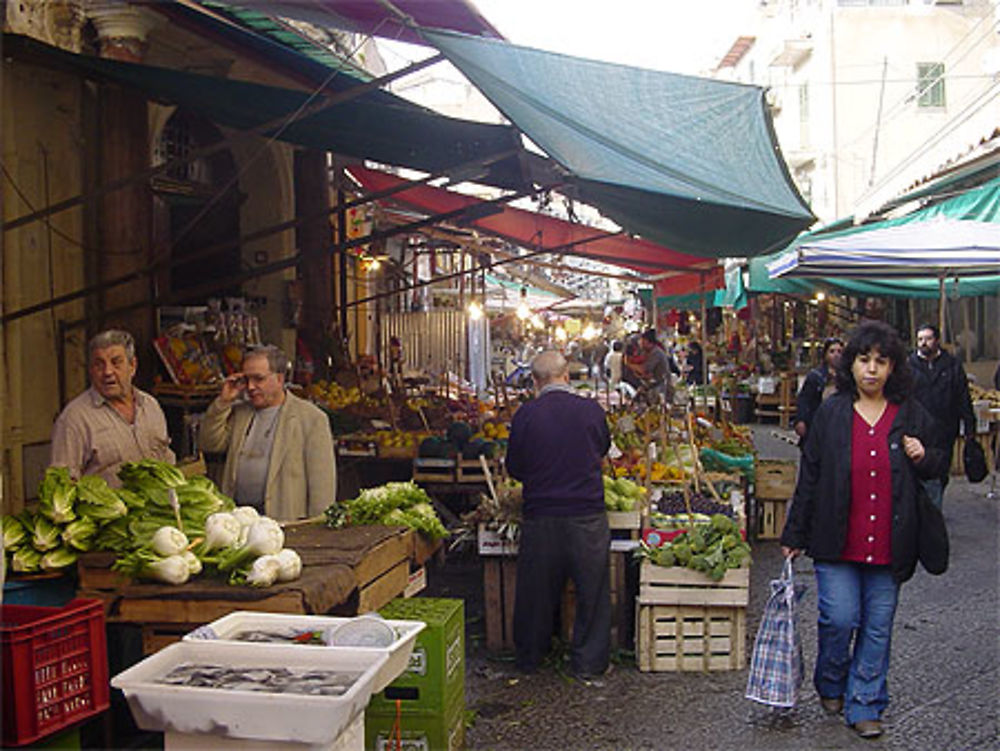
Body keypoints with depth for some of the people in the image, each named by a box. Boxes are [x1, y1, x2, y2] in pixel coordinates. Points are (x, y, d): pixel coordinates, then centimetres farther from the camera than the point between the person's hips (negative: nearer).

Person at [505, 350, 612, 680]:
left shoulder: (525, 414, -8)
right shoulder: (592, 410, -5)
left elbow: (514, 468, 3)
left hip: (540, 516, 1)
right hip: (588, 515, 0)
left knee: (536, 591, 14)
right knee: (591, 591, 13)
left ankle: (529, 659, 29)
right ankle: (588, 662, 20)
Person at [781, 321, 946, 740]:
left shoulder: (911, 415, 5)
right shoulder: (831, 414, 1)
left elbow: (938, 467, 19)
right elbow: (809, 477, 4)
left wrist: (924, 457, -6)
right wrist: (794, 535, 4)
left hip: (889, 544, 2)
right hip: (837, 543, -1)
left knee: (878, 626, 6)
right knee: (839, 619, -4)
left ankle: (865, 705, 21)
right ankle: (830, 686, 24)